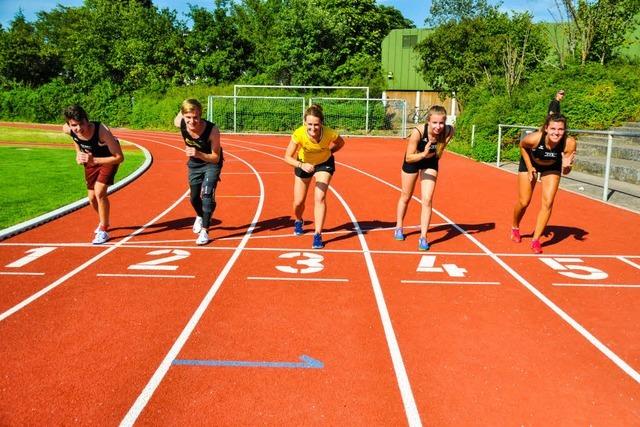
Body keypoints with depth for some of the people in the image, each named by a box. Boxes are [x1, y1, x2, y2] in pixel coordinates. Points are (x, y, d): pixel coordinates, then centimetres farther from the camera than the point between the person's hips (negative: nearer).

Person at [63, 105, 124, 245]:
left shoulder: (102, 131, -41)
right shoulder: (67, 130, -26)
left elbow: (120, 157, -34)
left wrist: (94, 160, -41)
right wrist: (79, 154, -7)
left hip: (108, 159, -5)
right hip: (90, 159, 5)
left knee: (100, 192, -20)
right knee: (92, 198, 10)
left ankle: (103, 230, -1)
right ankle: (104, 222, 41)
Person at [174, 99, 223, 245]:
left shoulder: (212, 130, -38)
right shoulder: (180, 123, -28)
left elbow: (216, 158, -31)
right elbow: (180, 112, -3)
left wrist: (199, 154, -45)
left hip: (211, 163, -4)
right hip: (194, 163, 4)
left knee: (207, 194, -20)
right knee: (194, 197, 17)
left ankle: (204, 231, -10)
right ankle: (200, 217, 49)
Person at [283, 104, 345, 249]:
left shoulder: (329, 133, -33)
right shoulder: (299, 134, -34)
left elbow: (340, 143, -8)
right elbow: (287, 157, -29)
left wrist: (327, 153, -7)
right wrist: (301, 165, -44)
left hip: (324, 164, -1)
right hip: (303, 164, 1)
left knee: (319, 198, -17)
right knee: (298, 202, 6)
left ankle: (318, 235, -6)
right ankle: (298, 222, 41)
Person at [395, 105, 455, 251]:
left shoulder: (448, 131, -30)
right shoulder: (418, 132, -38)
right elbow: (408, 158, -33)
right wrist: (423, 154, -47)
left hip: (430, 163, 1)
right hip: (413, 160, -1)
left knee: (427, 200, -9)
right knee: (406, 197, 16)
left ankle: (423, 237, 1)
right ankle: (399, 228, 39)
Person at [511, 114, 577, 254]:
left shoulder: (569, 143, -35)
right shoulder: (534, 138, -39)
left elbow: (565, 171, -22)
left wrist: (566, 166, -45)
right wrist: (529, 167, -13)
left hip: (552, 167, 1)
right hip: (530, 163, -1)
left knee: (547, 203, -8)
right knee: (524, 202, 3)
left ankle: (535, 240, 5)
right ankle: (515, 228, 34)